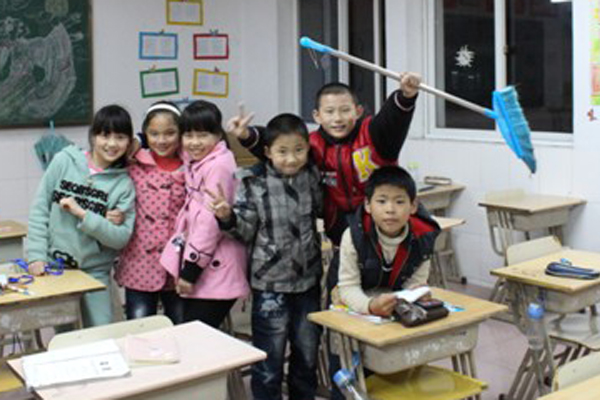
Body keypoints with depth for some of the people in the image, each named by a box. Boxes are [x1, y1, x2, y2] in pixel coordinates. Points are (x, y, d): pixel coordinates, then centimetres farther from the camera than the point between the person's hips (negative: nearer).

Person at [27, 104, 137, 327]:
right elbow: (39, 209, 0)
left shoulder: (124, 183, -4)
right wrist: (36, 255, -6)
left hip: (94, 272, 0)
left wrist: (82, 214, -19)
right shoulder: (64, 161, -2)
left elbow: (122, 237, -10)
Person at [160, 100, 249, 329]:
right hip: (196, 269, 8)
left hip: (213, 269, -8)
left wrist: (191, 270, -14)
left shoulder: (219, 166, -15)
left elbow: (211, 220, -18)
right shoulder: (195, 164, 12)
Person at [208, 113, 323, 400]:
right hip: (270, 284, -4)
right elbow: (246, 232, -8)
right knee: (269, 362, 6)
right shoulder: (253, 183, -12)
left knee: (307, 356, 18)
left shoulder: (312, 177, 0)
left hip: (308, 281, 4)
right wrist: (228, 218, -26)